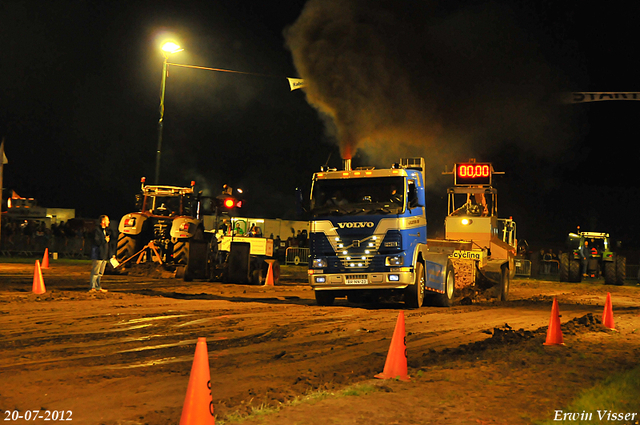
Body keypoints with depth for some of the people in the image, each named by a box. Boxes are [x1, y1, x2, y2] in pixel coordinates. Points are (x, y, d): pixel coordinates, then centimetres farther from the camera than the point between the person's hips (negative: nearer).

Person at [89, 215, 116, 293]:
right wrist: (105, 240, -9)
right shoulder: (97, 230, -9)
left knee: (100, 273, 12)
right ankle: (92, 287, -3)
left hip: (105, 255, 8)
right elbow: (96, 241, -20)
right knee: (95, 272, -6)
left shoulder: (109, 231, 15)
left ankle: (98, 287, 17)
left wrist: (113, 253, 15)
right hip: (98, 255, -8)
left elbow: (112, 242, 20)